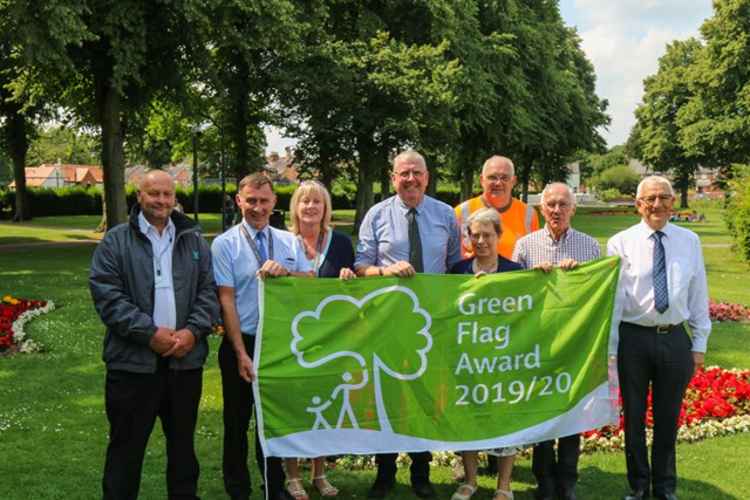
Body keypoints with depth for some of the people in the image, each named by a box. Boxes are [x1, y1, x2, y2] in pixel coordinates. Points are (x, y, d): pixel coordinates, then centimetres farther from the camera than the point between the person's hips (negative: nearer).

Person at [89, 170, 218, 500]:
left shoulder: (195, 241, 11)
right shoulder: (115, 241, 0)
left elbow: (209, 291, 7)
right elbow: (107, 295, -9)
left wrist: (192, 331, -10)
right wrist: (150, 333, -16)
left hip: (186, 359, 3)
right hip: (132, 360, -3)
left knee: (183, 442, 15)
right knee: (127, 445, 6)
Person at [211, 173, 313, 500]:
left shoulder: (290, 242, 5)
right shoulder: (224, 244, -7)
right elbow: (226, 300, -11)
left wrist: (286, 272, -21)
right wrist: (241, 353, -15)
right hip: (242, 343, -3)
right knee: (238, 422, 10)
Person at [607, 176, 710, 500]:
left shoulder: (690, 241, 3)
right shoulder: (621, 243, -5)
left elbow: (698, 296, 6)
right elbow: (612, 299, -5)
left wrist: (699, 344, 4)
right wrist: (609, 349, -6)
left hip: (675, 339, 2)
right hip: (634, 339, -1)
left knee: (668, 418, 13)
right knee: (634, 417, 12)